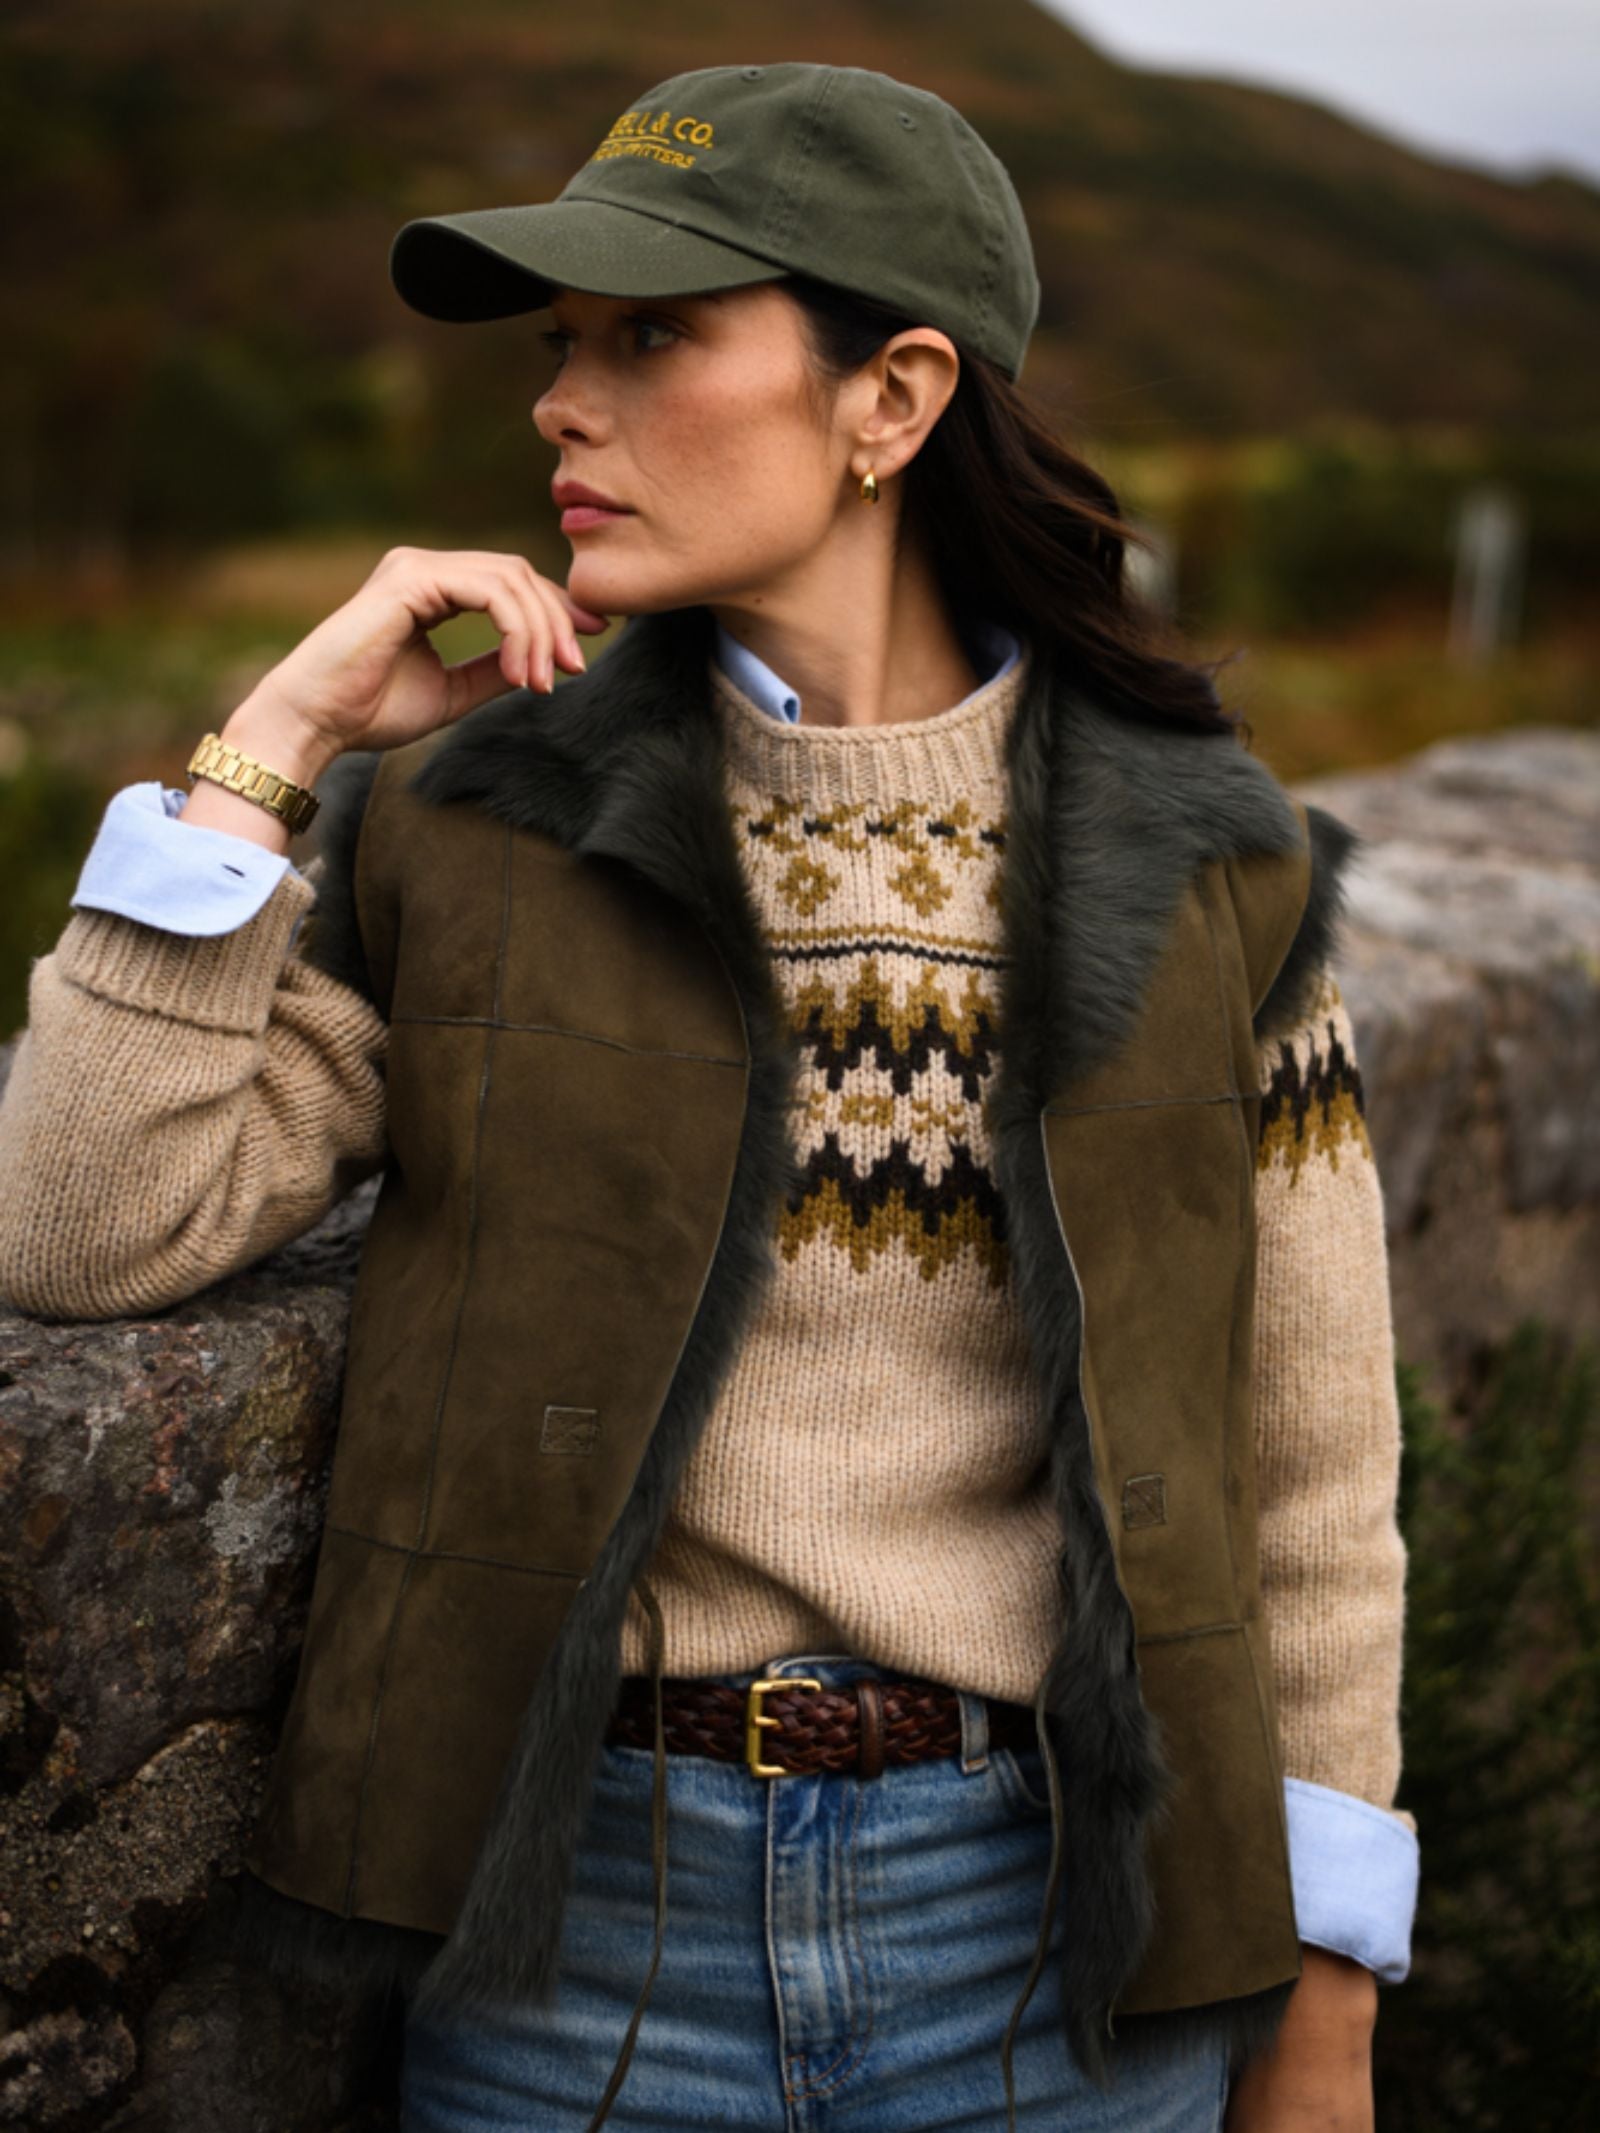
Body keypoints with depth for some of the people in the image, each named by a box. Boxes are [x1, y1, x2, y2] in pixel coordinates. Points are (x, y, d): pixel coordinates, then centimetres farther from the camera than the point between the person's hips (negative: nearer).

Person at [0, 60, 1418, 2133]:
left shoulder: (1204, 875, -3)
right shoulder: (466, 834, -1)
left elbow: (1308, 1484, 2)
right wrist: (272, 742, -11)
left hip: (1051, 1941, 0)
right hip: (580, 1930, 1)